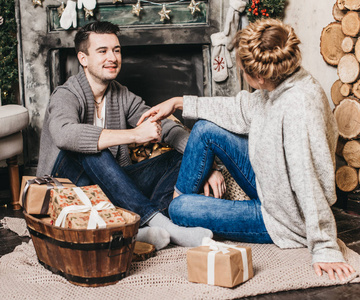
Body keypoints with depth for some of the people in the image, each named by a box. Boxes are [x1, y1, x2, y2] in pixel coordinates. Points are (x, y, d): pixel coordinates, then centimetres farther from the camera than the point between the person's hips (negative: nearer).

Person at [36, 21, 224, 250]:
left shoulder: (122, 97, 7)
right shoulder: (66, 96, -13)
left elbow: (168, 129, 0)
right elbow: (65, 134, -37)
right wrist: (135, 134, -41)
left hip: (115, 186, 6)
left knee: (182, 158, -8)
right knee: (89, 150, -36)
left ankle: (142, 230, -33)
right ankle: (160, 222, -40)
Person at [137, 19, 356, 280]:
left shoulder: (298, 106, -35)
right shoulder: (279, 86, -6)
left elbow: (311, 183, -35)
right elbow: (242, 111, 10)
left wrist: (325, 250, -31)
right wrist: (179, 103, 9)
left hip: (286, 219, -9)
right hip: (269, 185, 9)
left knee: (181, 210, -13)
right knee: (206, 129, 6)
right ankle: (177, 197, 22)